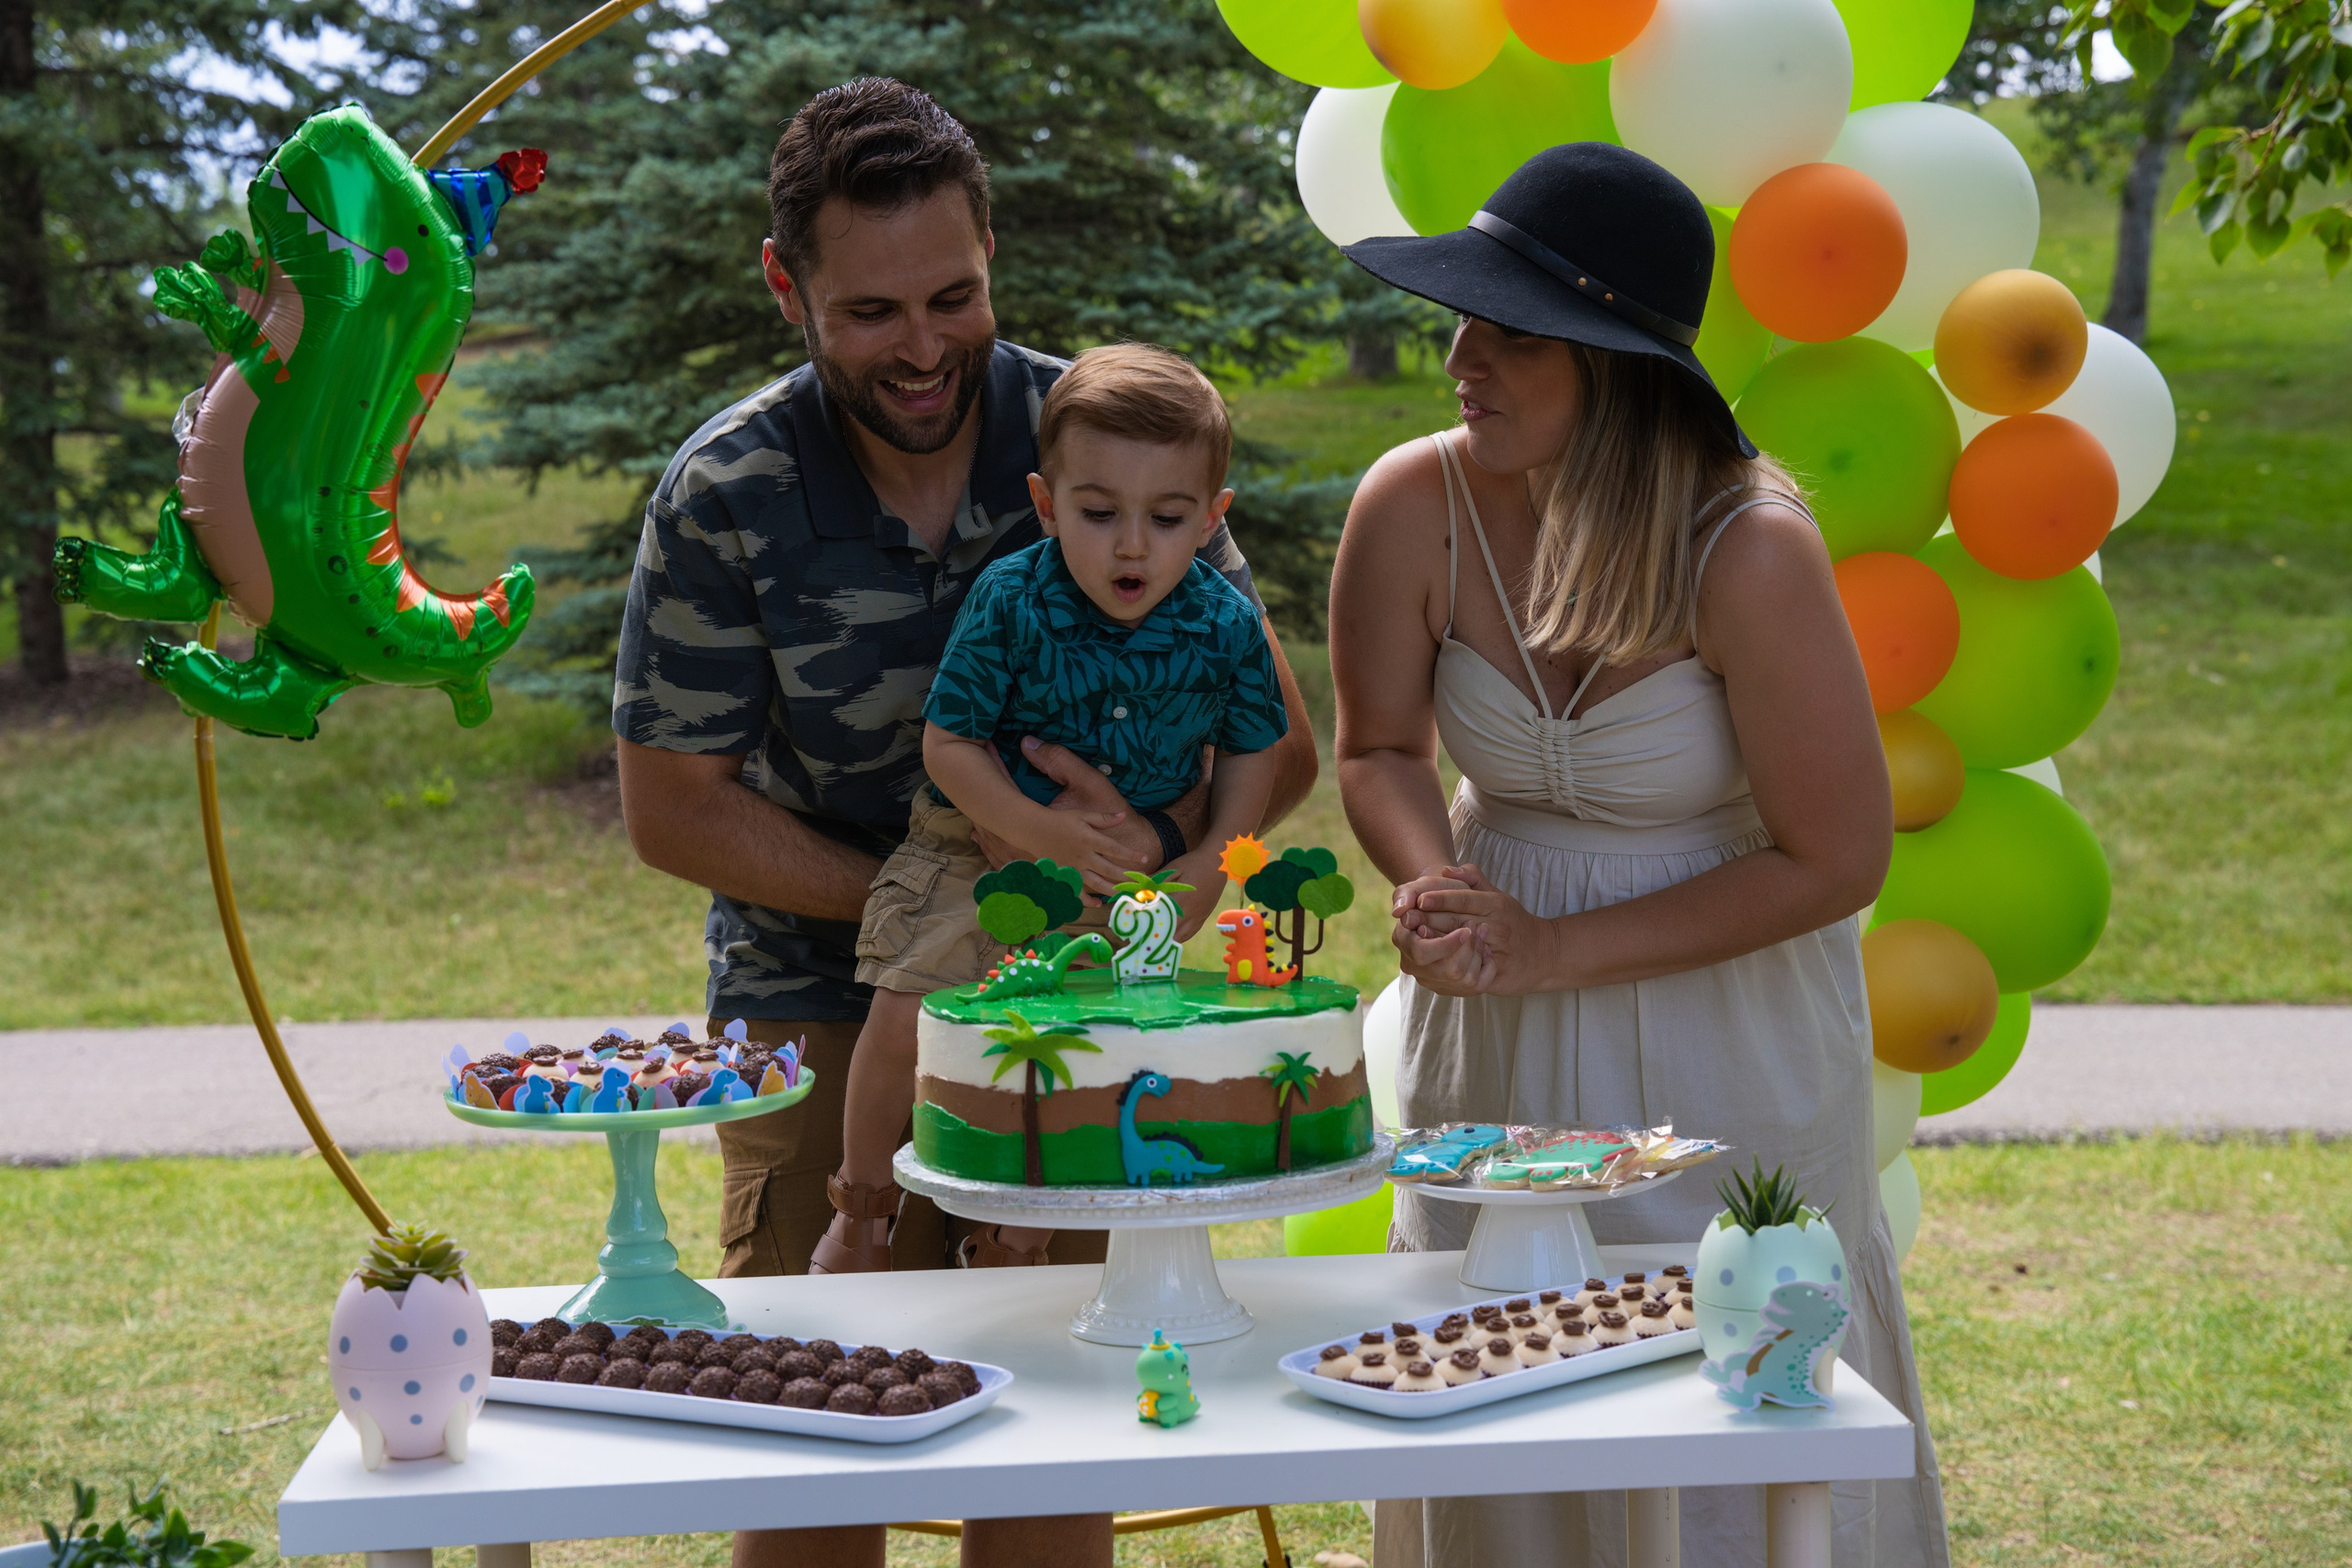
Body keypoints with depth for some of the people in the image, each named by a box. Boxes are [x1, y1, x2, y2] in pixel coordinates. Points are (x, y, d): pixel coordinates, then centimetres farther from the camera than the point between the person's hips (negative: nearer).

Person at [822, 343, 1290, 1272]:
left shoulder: (1226, 627, -13)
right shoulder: (1009, 601, -19)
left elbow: (1251, 749, 4)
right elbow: (949, 742, -15)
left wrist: (1212, 865, -9)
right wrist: (1040, 831, -26)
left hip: (1133, 875, 2)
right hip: (983, 849, -2)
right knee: (904, 1014, -16)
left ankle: (1024, 1241, 31)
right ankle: (861, 1215, 9)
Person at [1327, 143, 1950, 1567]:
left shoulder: (1751, 554, -25)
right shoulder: (1413, 508, -15)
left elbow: (1835, 860, -19)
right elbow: (1381, 750, 3)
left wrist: (1557, 951, -20)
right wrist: (1438, 889, -19)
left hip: (1725, 1035, -3)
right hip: (1497, 1040, 4)